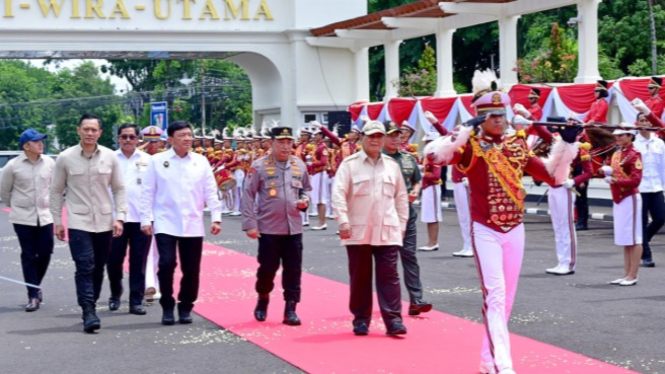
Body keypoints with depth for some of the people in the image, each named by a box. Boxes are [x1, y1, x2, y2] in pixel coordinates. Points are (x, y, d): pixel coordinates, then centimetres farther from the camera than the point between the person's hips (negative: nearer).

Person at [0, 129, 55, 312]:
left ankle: (35, 286, 26)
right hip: (23, 218, -2)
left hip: (45, 216, 3)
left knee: (45, 253, 3)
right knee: (29, 256, 1)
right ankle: (33, 295, 7)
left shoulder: (50, 163, -2)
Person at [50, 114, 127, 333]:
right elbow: (56, 191, 4)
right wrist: (57, 221, 1)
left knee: (98, 269, 9)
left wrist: (119, 217, -2)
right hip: (78, 222, -2)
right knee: (85, 268, -11)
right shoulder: (65, 158, -4)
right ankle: (89, 313, -13)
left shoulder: (110, 157, 0)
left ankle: (91, 306, 24)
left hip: (104, 222, 3)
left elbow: (118, 189, 6)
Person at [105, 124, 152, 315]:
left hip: (141, 218, 0)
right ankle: (115, 294, 26)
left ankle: (136, 301, 9)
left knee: (138, 262, 2)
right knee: (114, 259, 4)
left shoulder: (147, 160, 6)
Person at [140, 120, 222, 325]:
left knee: (191, 269, 4)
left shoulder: (201, 161, 6)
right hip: (165, 224, -2)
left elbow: (211, 192, 6)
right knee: (167, 264, -12)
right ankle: (167, 308, 4)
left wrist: (216, 217, 0)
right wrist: (145, 219, -4)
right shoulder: (157, 161, 0)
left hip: (192, 225, 2)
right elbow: (148, 192, 1)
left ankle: (185, 308, 20)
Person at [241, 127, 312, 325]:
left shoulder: (300, 165, 7)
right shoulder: (259, 166, -6)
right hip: (269, 228, -3)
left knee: (293, 271, 2)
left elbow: (306, 188, 22)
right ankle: (262, 301, 28)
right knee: (267, 268, 4)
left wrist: (305, 200, -2)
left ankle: (290, 309, 8)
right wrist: (249, 224, -11)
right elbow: (248, 195, -6)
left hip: (294, 228, 3)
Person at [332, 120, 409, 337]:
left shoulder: (392, 165, 10)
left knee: (389, 276, -3)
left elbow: (401, 197, 15)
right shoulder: (350, 164, 0)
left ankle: (393, 320, -3)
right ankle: (361, 319, 15)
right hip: (358, 231, -2)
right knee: (360, 276, 5)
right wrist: (343, 221, -16)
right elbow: (338, 193, -6)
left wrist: (402, 224, 11)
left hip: (387, 231, 2)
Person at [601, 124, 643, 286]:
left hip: (629, 199, -9)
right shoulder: (617, 153, 13)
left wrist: (615, 180, -23)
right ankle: (626, 274, 15)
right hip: (618, 199, 9)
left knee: (633, 239, -3)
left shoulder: (634, 154, -12)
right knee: (624, 239, 11)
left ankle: (633, 276, 0)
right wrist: (607, 171, 1)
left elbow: (636, 180, -19)